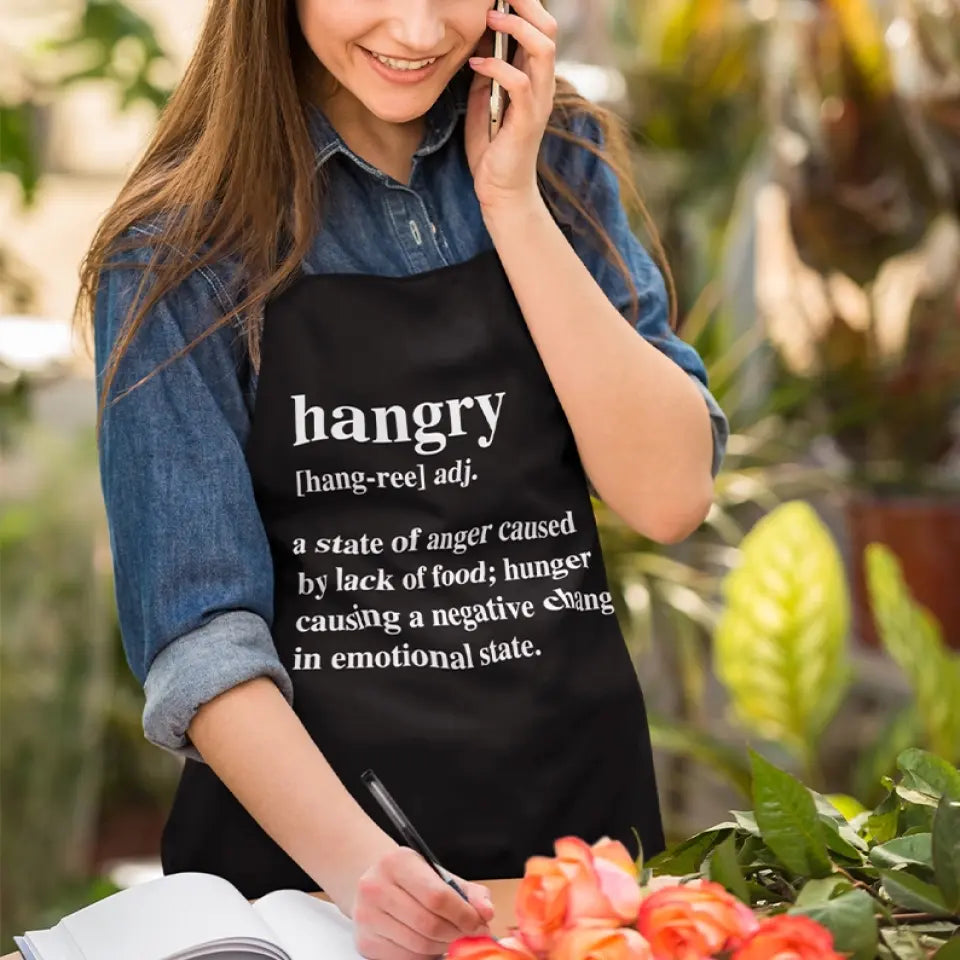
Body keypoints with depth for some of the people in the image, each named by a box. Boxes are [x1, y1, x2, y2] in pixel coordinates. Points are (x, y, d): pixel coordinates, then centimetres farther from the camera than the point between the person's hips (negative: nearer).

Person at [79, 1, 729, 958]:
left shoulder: (562, 164, 1)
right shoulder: (178, 247, -10)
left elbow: (669, 495, -9)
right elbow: (200, 633, -17)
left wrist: (512, 203, -13)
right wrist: (355, 862, -32)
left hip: (577, 807, 3)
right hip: (295, 842, -3)